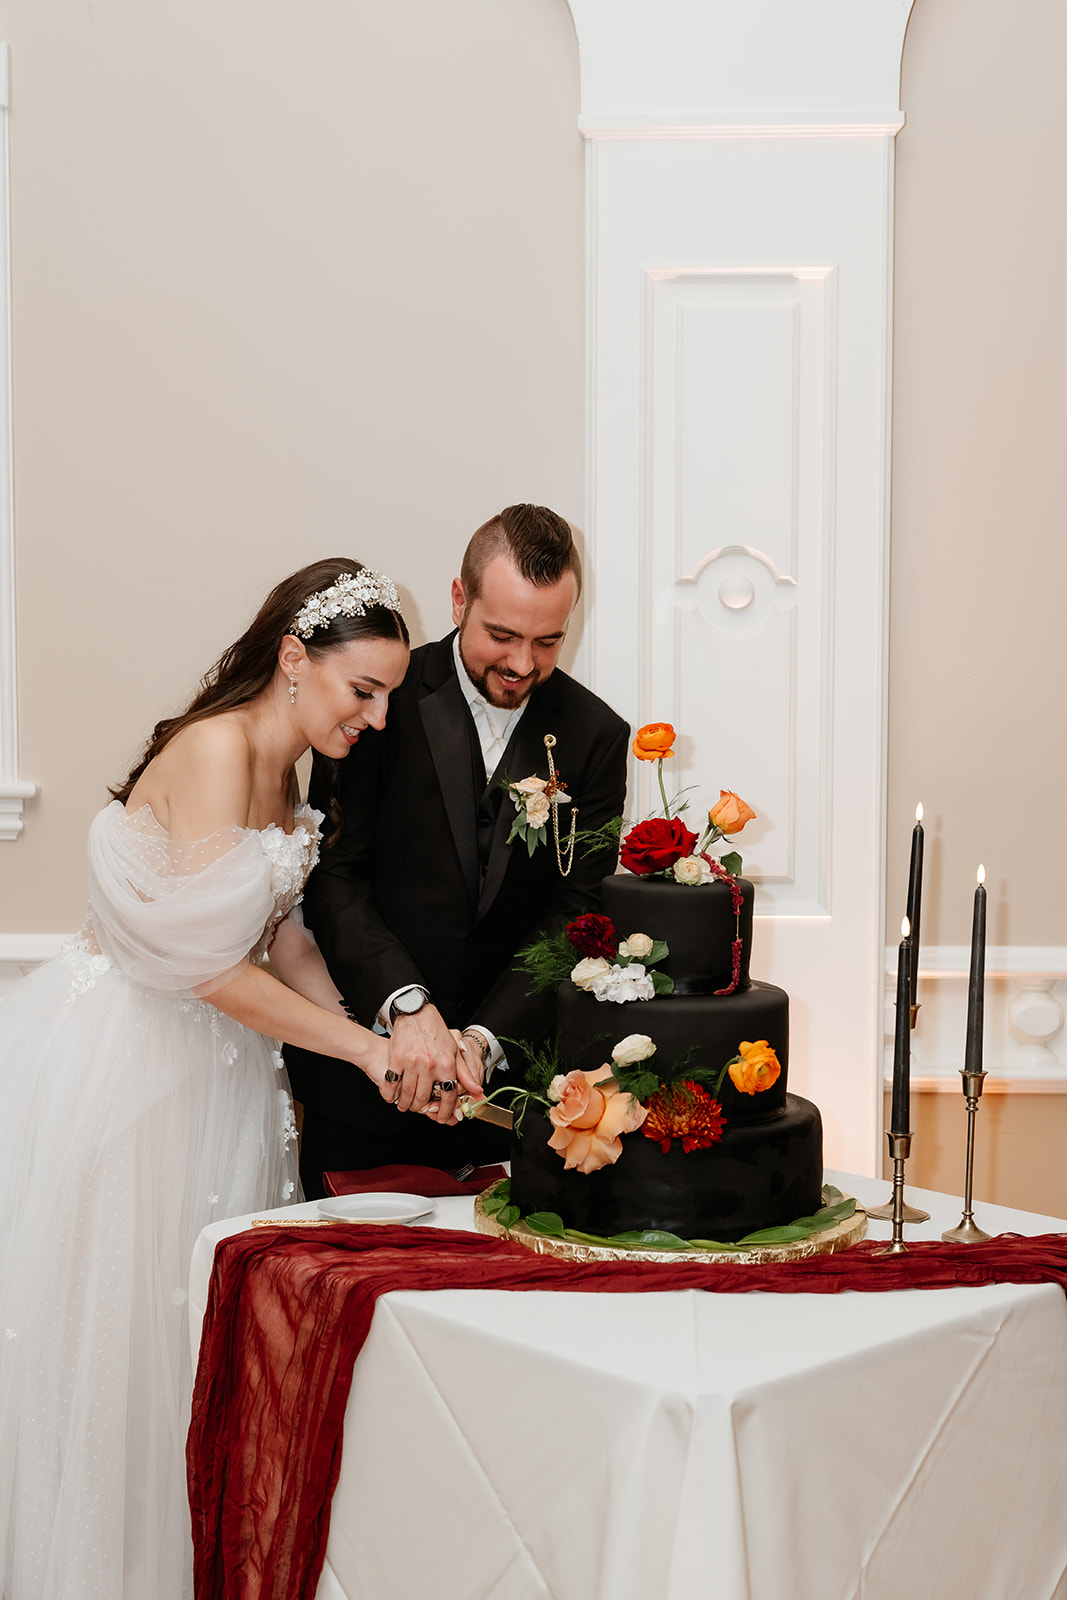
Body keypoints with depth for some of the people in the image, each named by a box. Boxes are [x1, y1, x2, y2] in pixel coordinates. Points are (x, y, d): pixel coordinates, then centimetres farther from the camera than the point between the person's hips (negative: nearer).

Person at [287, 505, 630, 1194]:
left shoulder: (595, 735, -1)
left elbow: (576, 911, -5)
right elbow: (333, 874, -12)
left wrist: (486, 1038, -18)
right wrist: (407, 1005, -26)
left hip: (505, 1067, 2)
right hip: (365, 1065, -1)